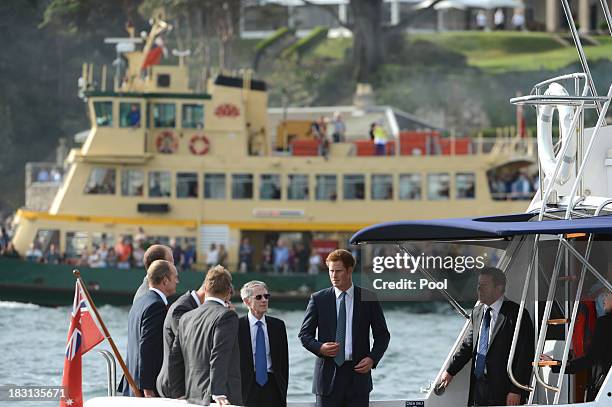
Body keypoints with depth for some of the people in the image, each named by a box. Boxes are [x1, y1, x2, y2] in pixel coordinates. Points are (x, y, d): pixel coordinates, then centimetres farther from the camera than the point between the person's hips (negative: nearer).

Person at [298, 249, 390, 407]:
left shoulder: (368, 299, 5)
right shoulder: (318, 299, 6)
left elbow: (382, 335, 10)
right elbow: (304, 334, 8)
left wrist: (373, 358, -6)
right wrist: (319, 347, -13)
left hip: (358, 372, 0)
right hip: (328, 373, 0)